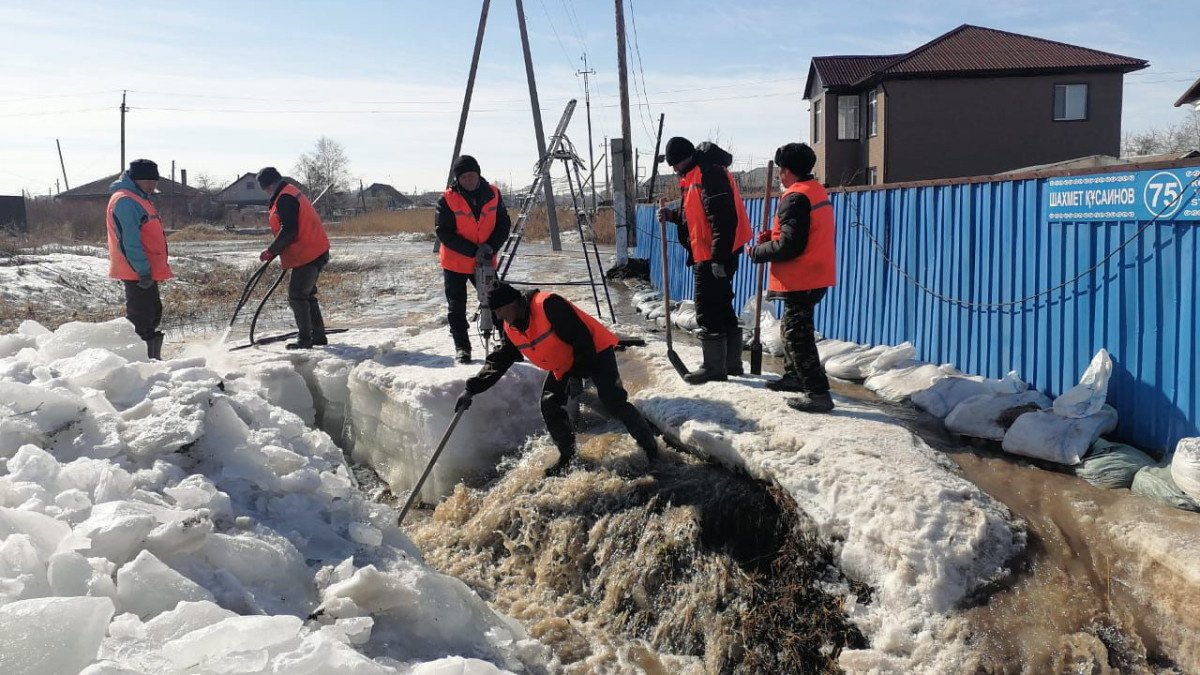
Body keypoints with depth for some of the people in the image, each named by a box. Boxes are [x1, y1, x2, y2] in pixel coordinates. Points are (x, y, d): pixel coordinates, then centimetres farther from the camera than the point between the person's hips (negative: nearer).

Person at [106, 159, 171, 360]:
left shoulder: (139, 199, 19)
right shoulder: (125, 200, -14)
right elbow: (130, 240, -22)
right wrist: (143, 270, -25)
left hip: (147, 271, 11)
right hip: (137, 272, -11)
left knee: (153, 313, 17)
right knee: (140, 316, -9)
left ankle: (152, 358, 27)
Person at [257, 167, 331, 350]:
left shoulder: (284, 199, -16)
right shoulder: (292, 193, 17)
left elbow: (289, 230, -23)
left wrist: (272, 251, -13)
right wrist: (276, 251, 20)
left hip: (308, 256, -11)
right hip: (317, 252, 11)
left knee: (296, 296, -6)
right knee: (306, 294, 18)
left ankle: (305, 339, -1)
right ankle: (318, 336, 23)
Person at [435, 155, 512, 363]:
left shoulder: (493, 194, -4)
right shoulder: (448, 199, -12)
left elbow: (504, 224, 0)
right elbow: (443, 232, -14)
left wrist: (490, 247, -17)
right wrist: (473, 251, -22)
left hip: (486, 261, 2)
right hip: (455, 263, -1)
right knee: (456, 308, 5)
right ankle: (462, 348, 18)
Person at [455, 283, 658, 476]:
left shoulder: (548, 305, -30)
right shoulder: (511, 330, -3)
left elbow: (582, 340, -28)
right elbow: (498, 361, 6)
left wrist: (578, 375, -24)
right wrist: (472, 388, -1)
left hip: (595, 352, -8)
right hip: (564, 366, 8)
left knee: (613, 401, -20)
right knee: (549, 406, -1)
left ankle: (650, 447, -5)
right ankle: (568, 456, 15)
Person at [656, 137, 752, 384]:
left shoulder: (710, 174, -17)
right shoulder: (693, 176, 16)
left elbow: (724, 219, -23)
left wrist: (719, 258, -24)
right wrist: (673, 216, 9)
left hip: (716, 256, -11)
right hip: (708, 256, 11)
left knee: (708, 311, -5)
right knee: (722, 308, 15)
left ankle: (714, 368, 2)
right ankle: (732, 364, 24)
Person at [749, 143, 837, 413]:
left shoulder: (795, 198, -18)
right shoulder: (817, 191, 14)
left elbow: (789, 246, -22)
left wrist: (758, 252, -8)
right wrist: (772, 236, 9)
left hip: (801, 280, -10)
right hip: (817, 276, 10)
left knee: (797, 334, -7)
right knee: (792, 329, 24)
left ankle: (817, 393, -7)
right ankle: (794, 376, 37)